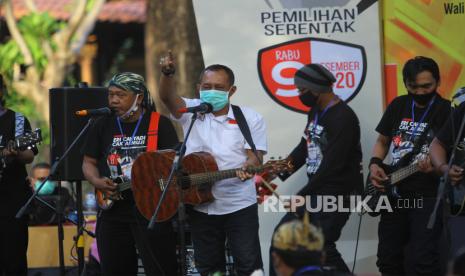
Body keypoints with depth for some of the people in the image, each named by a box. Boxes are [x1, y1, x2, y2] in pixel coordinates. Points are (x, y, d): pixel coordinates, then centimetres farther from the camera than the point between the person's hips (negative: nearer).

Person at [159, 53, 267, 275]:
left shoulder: (250, 119, 1)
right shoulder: (191, 111, 4)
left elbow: (255, 156, -5)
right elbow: (168, 97, -15)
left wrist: (247, 168, -29)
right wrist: (167, 74, -36)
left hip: (239, 204, -2)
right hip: (200, 204, 2)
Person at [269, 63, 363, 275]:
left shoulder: (342, 118, -20)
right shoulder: (315, 112, 11)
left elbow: (332, 166, -23)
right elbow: (304, 148, 17)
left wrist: (302, 197, -17)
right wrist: (278, 174, 2)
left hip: (337, 195, -10)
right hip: (315, 192, 10)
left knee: (322, 249, -13)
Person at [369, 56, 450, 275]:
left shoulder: (448, 111, -7)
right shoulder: (398, 106, 8)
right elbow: (382, 141, 20)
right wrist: (375, 165, 1)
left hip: (428, 196, -6)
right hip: (395, 193, 6)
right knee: (388, 258, 11)